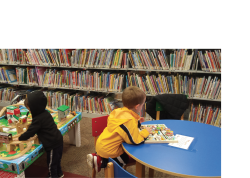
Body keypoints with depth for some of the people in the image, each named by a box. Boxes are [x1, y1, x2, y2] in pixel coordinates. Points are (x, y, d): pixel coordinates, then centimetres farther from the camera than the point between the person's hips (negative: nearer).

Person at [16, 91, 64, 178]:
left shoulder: (38, 119, -23)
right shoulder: (45, 113, 4)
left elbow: (30, 132, -16)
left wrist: (19, 138, -1)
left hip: (52, 145, -9)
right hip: (58, 141, 9)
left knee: (51, 162, 13)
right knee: (56, 159, 28)